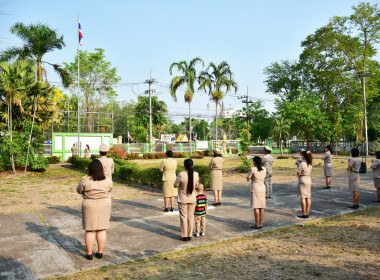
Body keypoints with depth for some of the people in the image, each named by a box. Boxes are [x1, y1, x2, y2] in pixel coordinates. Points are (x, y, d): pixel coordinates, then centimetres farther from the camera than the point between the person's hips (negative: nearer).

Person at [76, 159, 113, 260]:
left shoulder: (85, 181, -15)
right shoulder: (108, 180, -10)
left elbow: (79, 190, 2)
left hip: (89, 207, -1)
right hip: (104, 206, 2)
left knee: (90, 231, 7)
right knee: (102, 230, 9)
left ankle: (89, 254, 12)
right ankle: (100, 253, 14)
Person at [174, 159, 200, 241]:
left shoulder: (181, 175, -21)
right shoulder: (196, 174, -9)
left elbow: (175, 185, -8)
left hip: (183, 199, -3)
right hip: (192, 199, 3)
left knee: (183, 217, 9)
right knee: (190, 217, 14)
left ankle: (184, 236, 15)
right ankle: (189, 236, 21)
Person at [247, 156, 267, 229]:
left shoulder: (252, 169, -12)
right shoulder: (264, 169, 4)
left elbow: (248, 179, -6)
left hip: (255, 189, -6)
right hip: (262, 189, 6)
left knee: (256, 207, -3)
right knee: (261, 207, 8)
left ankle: (257, 224, 0)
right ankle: (260, 223, 13)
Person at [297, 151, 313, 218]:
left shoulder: (302, 164, -18)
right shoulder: (310, 164, 6)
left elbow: (298, 173, -15)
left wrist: (298, 166, 1)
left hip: (302, 180, -8)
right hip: (309, 180, 8)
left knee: (302, 198, -3)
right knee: (308, 198, 9)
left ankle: (304, 214, -1)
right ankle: (307, 213, 14)